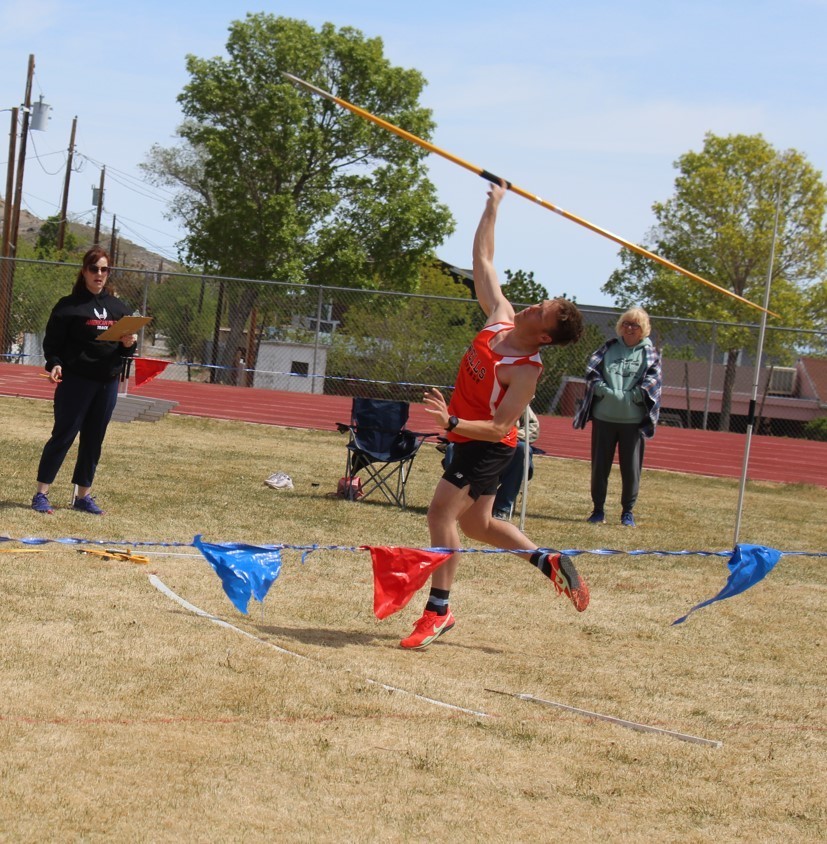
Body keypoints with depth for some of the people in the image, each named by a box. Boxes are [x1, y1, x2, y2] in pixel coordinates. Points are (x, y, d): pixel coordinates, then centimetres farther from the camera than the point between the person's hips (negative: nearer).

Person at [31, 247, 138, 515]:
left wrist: (129, 345, -5)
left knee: (94, 439, 9)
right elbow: (52, 342, -4)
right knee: (63, 435, -6)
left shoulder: (118, 308, 13)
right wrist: (55, 363, -22)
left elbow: (125, 350, 18)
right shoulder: (69, 305, -2)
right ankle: (41, 494, -2)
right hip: (75, 380, -5)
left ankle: (83, 495, 17)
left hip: (108, 382, 5)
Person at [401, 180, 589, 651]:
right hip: (471, 439, 9)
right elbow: (483, 258, 5)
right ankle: (550, 562, 32)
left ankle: (439, 610, -14)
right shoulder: (500, 316, -6)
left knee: (442, 512, -17)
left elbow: (499, 426, -27)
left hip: (488, 445, -9)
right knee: (476, 523, 18)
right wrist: (493, 206, 6)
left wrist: (452, 422, -38)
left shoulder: (526, 371, -25)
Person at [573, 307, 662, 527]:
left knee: (631, 468, 0)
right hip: (604, 417, 2)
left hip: (633, 420, -2)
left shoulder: (649, 353, 5)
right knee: (599, 466, 6)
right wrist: (609, 393, -14)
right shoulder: (609, 348, 9)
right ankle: (598, 509, 17)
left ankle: (628, 511, 13)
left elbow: (651, 383, -5)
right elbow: (592, 372, 0)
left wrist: (627, 397, -14)